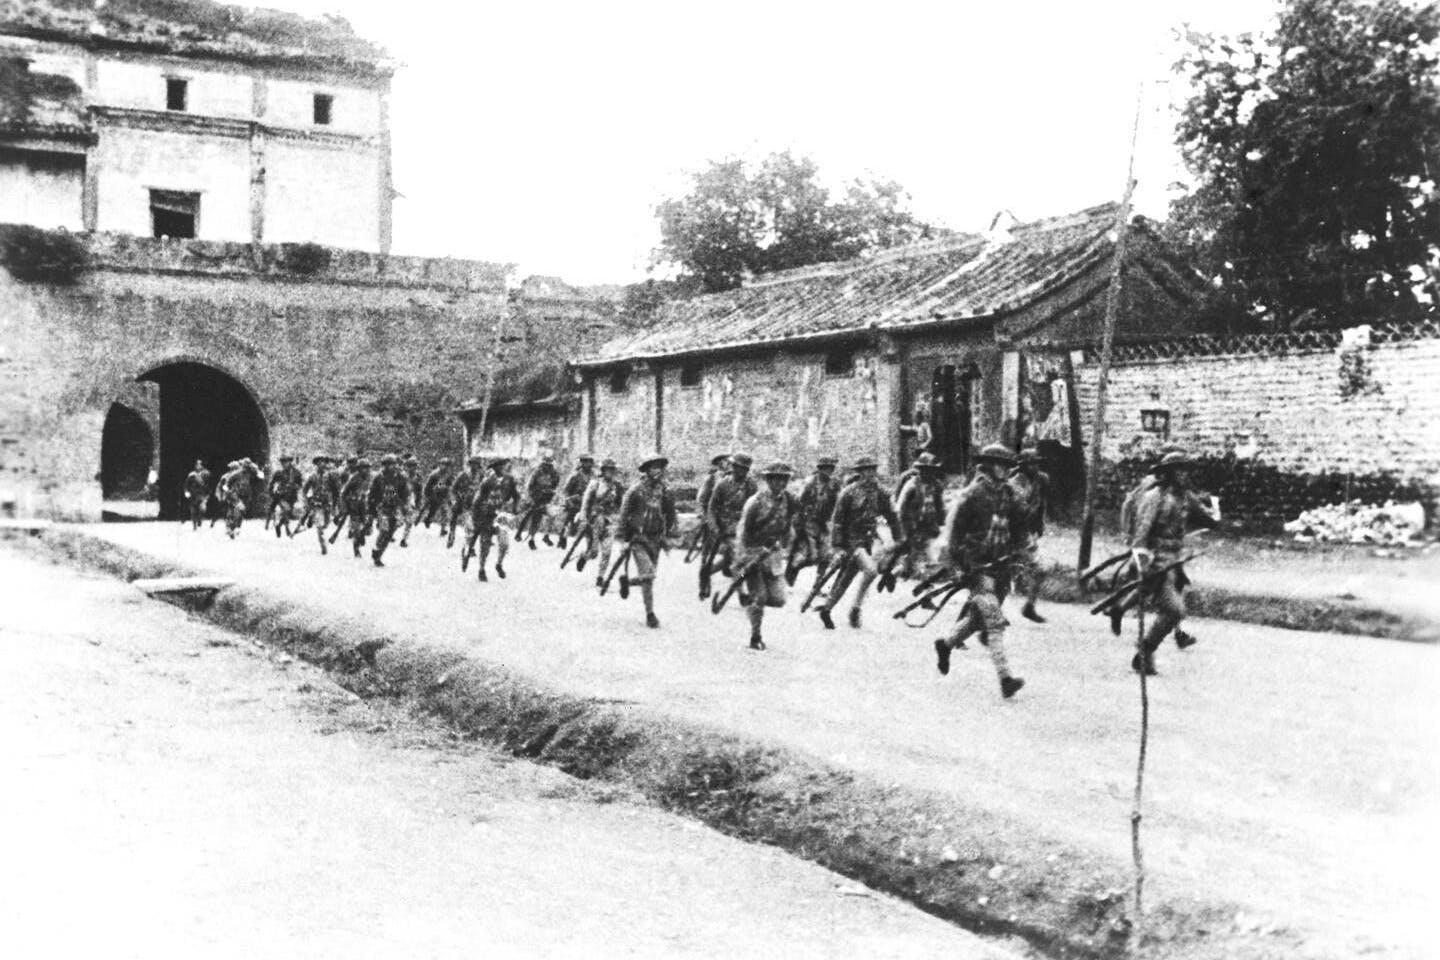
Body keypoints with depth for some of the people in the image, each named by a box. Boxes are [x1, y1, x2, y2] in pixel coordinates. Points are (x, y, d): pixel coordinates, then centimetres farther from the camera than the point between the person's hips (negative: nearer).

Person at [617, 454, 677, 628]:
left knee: (649, 575, 9)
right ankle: (650, 614, -5)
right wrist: (623, 539, -9)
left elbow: (670, 513, 15)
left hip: (655, 539, 5)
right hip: (638, 538, -5)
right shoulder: (636, 489, -12)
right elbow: (624, 514, -8)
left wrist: (669, 534, 13)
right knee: (648, 575, -16)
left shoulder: (664, 490, 2)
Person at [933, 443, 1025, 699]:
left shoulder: (1005, 493, 9)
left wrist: (1012, 558, 17)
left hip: (999, 565, 7)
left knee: (979, 616, 17)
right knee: (994, 623, -13)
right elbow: (952, 529, -10)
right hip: (978, 567, -7)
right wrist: (959, 566, -13)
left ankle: (946, 643, 41)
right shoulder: (972, 494, -12)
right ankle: (1005, 679, -16)